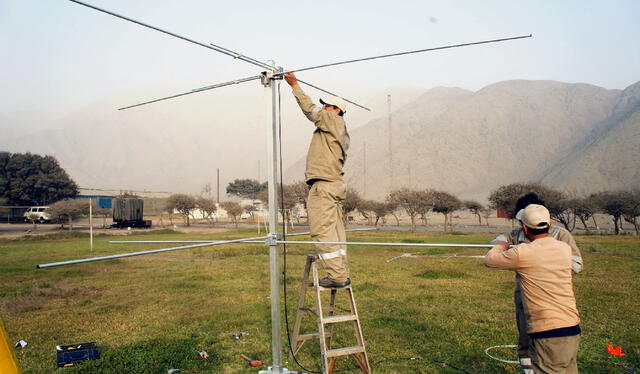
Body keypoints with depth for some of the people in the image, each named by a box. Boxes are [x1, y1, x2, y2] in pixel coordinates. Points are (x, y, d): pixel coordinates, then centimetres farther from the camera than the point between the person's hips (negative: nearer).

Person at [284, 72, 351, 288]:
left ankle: (337, 276, -8)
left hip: (323, 185, -10)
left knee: (322, 231, -10)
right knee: (335, 232, 9)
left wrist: (294, 85, 2)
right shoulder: (340, 131, 26)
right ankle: (342, 276, 12)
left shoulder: (335, 121, 0)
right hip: (334, 184, 10)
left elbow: (310, 109, -6)